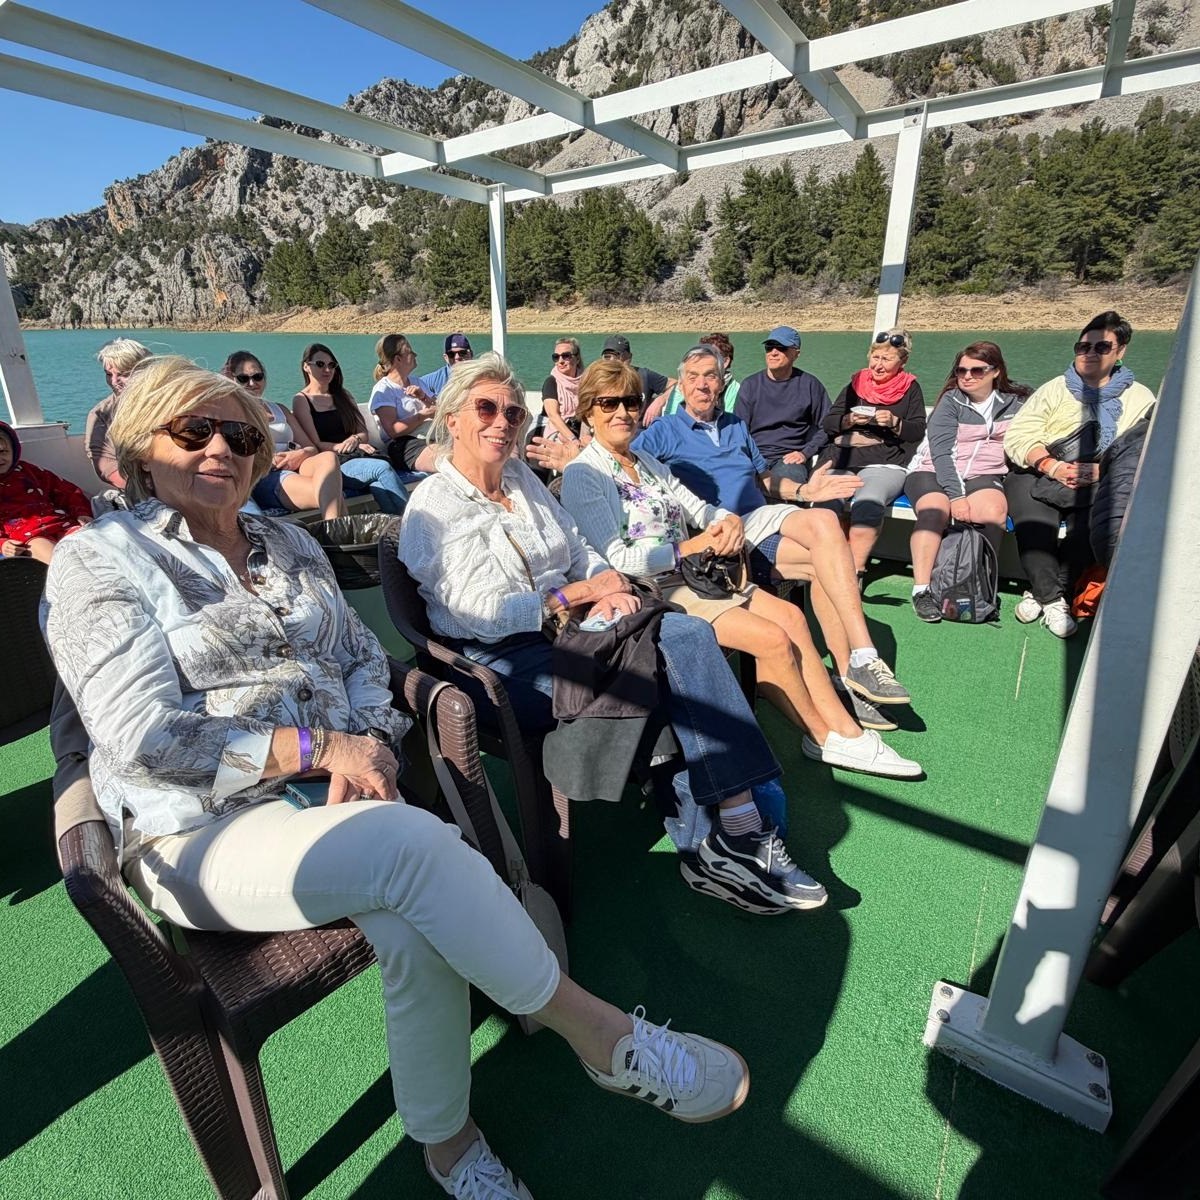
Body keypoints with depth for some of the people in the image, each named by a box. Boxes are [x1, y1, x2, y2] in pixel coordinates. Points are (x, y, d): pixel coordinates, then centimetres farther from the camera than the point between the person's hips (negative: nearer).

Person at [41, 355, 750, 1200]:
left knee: (417, 928, -26)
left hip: (338, 795, 5)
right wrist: (316, 746, -16)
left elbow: (363, 659, 14)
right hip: (206, 833, -4)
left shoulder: (290, 545, 15)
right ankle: (602, 1037, -15)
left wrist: (369, 743, -7)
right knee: (413, 842, -32)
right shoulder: (100, 560, -2)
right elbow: (142, 736, -12)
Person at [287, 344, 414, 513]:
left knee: (379, 484, -35)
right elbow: (315, 445, 0)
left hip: (358, 455, 5)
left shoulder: (342, 395, 26)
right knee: (383, 468, -36)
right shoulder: (301, 400, 9)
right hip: (333, 463, -5)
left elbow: (364, 433, 18)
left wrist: (355, 439, -5)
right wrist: (344, 446, -9)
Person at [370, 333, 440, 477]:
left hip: (433, 438, 7)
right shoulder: (383, 389, 5)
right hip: (405, 445, -7)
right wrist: (424, 414, -11)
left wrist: (424, 397, 1)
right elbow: (393, 430, -9)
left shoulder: (416, 382, 27)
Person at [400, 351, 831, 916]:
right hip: (505, 662, -6)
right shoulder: (434, 505, -6)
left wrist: (608, 589, -7)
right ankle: (700, 847, -12)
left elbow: (581, 551, 17)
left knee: (689, 633, -18)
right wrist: (582, 592, -13)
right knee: (644, 674, -28)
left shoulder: (523, 478, 16)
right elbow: (479, 614, -15)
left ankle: (741, 821, -19)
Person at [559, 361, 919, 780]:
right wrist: (691, 548, -15)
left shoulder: (647, 461, 17)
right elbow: (618, 559, -18)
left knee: (790, 615, -6)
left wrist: (729, 521, -8)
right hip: (654, 591, -8)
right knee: (773, 639, -16)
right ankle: (826, 739, 5)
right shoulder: (583, 476, -9)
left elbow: (697, 507, 15)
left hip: (692, 573, 8)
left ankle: (844, 730, -2)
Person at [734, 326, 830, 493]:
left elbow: (825, 426, 13)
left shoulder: (810, 385, 10)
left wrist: (805, 453, -1)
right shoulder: (750, 384, 13)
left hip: (790, 458, -1)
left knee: (784, 485, -36)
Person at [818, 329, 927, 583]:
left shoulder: (910, 388, 19)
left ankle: (855, 570, -34)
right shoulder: (856, 384, 24)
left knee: (868, 501, -36)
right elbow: (827, 423, 18)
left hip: (887, 463, -2)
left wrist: (895, 423, -7)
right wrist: (849, 420, -1)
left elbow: (919, 431, 12)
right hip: (842, 460, 2)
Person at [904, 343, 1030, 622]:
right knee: (935, 510, -34)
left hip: (982, 475, 2)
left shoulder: (1013, 404, 13)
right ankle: (921, 590, -34)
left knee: (995, 509, -31)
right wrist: (956, 496, -21)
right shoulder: (951, 401, 2)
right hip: (932, 471, -2)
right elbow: (940, 452, -10)